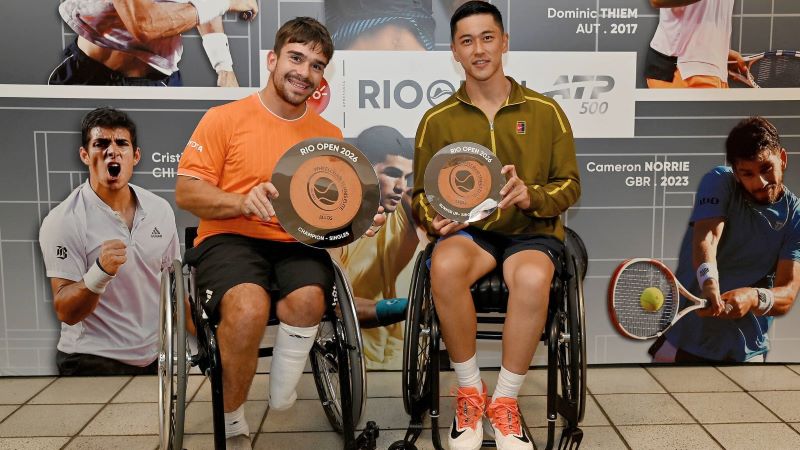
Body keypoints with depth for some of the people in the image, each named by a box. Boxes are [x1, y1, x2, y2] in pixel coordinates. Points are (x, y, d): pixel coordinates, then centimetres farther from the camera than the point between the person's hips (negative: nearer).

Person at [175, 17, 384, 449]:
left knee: (308, 298, -31)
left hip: (298, 245, 3)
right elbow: (185, 192, -2)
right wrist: (243, 202, -19)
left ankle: (282, 394, -4)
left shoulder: (329, 135, 12)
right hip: (230, 239, -2)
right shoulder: (225, 119, 1)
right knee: (248, 306, -33)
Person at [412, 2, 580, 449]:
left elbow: (570, 186, 7)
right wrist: (436, 218, -10)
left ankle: (505, 401, -14)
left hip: (532, 232, 0)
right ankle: (470, 391, -15)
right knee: (445, 266, -37)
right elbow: (421, 194, 13)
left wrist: (531, 196, -15)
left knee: (532, 277, -37)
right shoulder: (437, 120, 8)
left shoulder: (545, 110, 6)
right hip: (467, 231, 1)